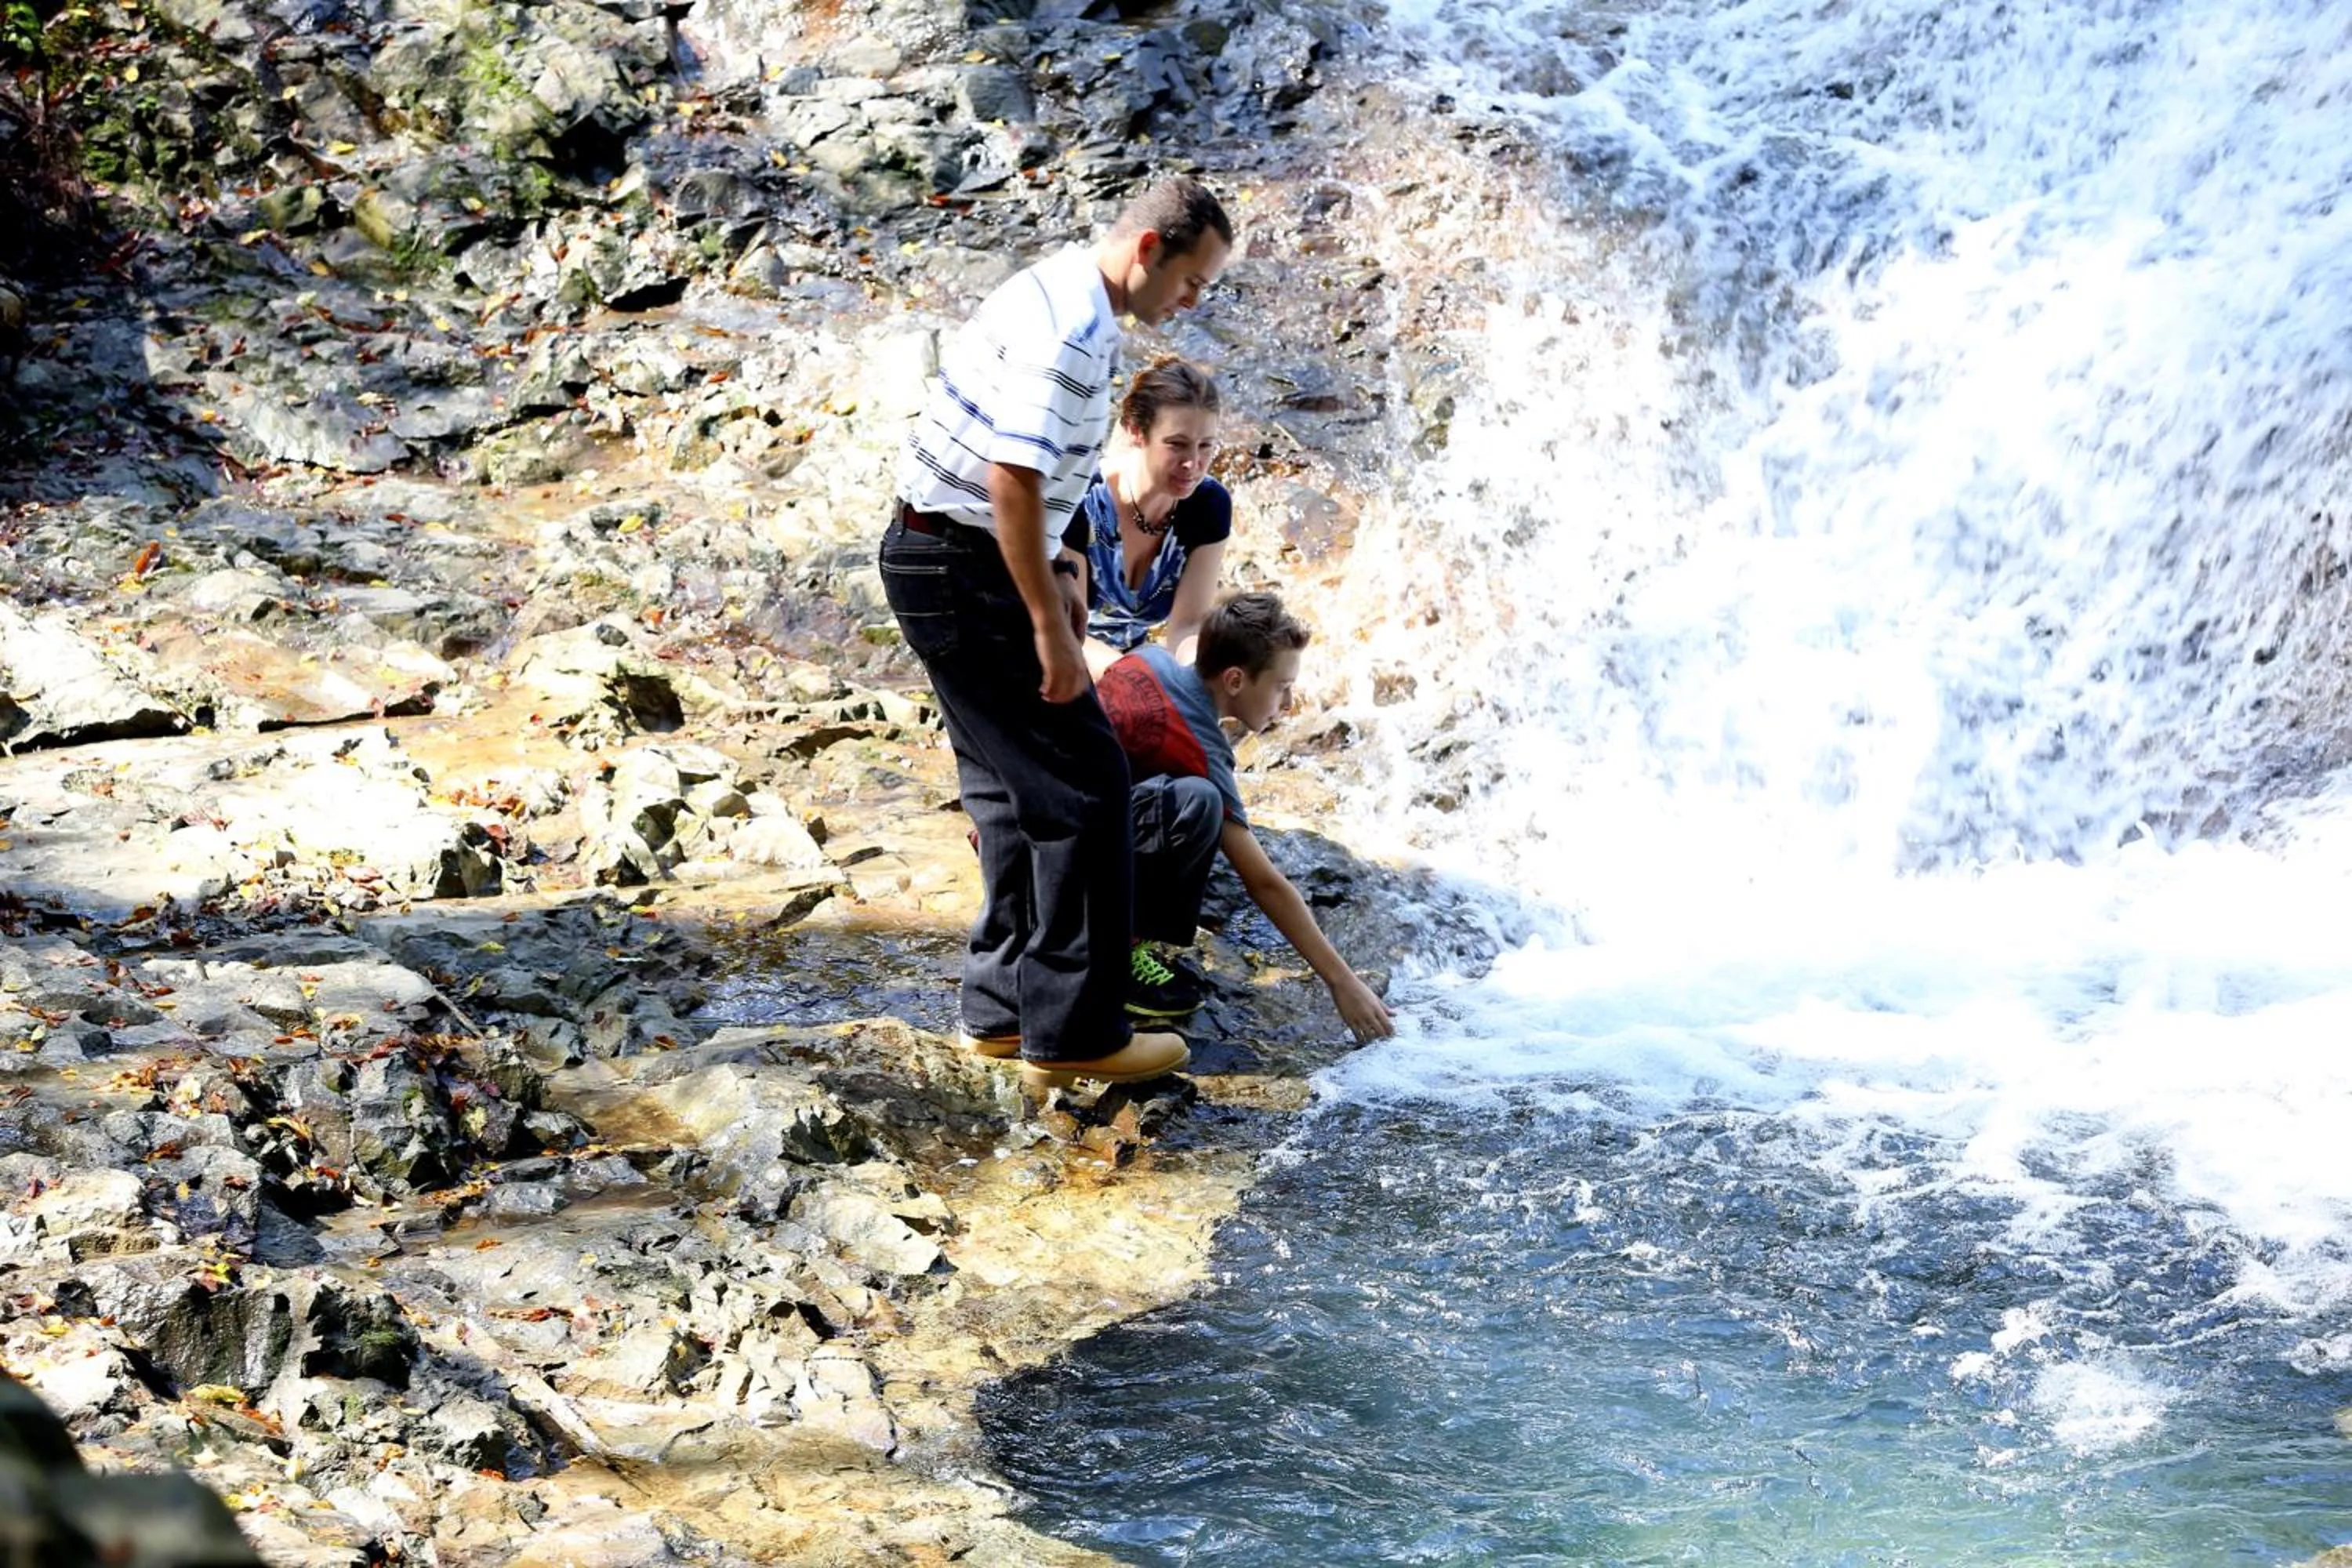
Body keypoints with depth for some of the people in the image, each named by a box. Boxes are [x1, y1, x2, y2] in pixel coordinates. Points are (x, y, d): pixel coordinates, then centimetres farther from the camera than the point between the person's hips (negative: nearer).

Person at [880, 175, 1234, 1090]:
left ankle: (1002, 1007, 23)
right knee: (1082, 788, -7)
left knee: (1016, 791, 16)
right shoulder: (1069, 331, -20)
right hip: (964, 572, -11)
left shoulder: (1058, 297, 13)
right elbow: (1013, 478, -25)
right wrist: (1050, 626, -22)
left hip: (944, 559, 11)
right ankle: (1072, 1031, -3)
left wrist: (1052, 575, 23)